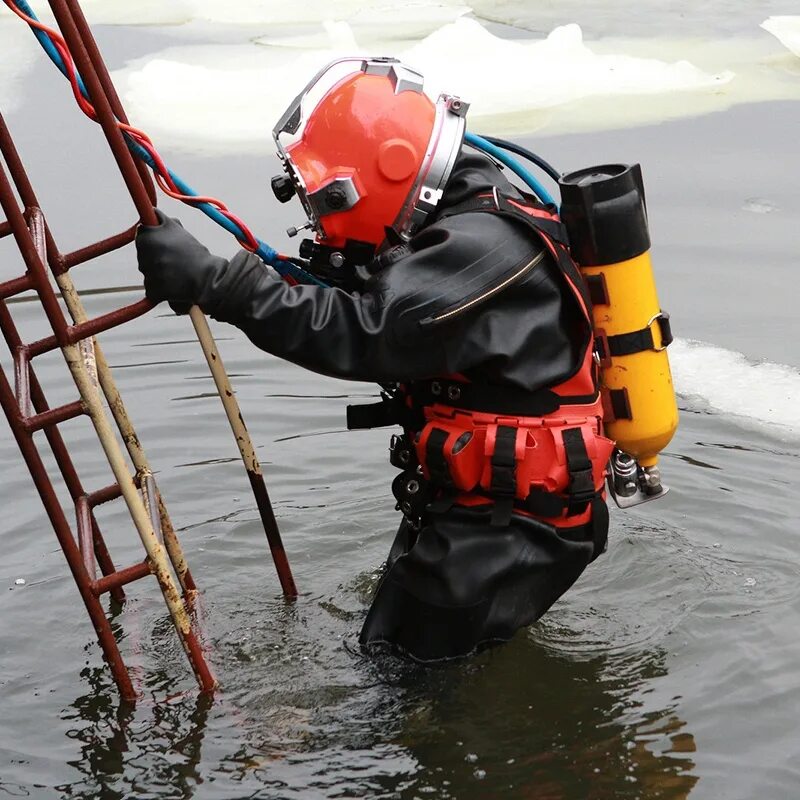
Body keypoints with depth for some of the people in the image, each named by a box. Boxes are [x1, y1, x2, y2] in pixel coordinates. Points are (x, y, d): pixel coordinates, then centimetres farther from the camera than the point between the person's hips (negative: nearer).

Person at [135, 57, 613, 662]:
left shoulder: (486, 247, -26)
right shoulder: (456, 222, 6)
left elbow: (370, 334, -36)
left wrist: (215, 282, -40)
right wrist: (333, 273, -10)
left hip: (513, 521, -10)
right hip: (469, 498, 10)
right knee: (388, 653, 20)